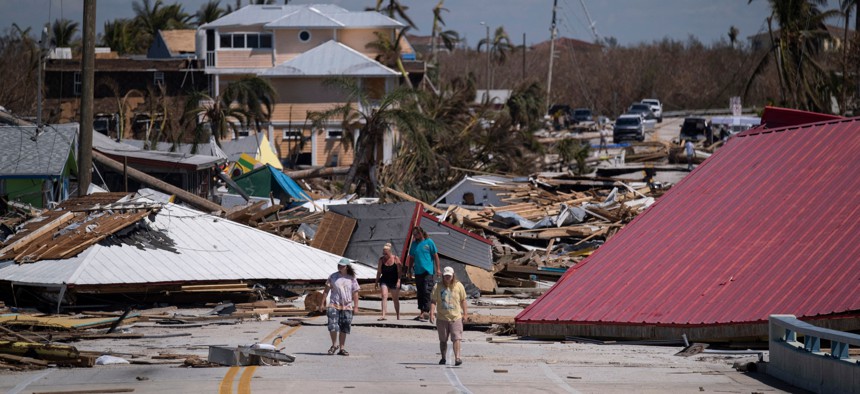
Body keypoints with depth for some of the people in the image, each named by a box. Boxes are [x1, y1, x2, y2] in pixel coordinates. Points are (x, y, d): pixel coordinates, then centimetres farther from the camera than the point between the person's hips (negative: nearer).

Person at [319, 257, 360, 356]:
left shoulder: (351, 279, 5)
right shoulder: (333, 277, 2)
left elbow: (355, 293, 7)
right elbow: (326, 290, 5)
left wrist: (356, 306, 1)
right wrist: (322, 303, 2)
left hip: (347, 307, 1)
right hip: (334, 305, -1)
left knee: (344, 329, 5)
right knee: (332, 326, -14)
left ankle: (341, 348, 14)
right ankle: (334, 344, 7)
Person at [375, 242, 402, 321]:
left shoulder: (396, 259, -7)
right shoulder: (381, 260, -1)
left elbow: (399, 271, -7)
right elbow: (379, 272, 6)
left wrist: (398, 281, -15)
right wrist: (377, 282, 7)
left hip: (394, 281, -1)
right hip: (384, 281, 1)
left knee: (395, 299, 9)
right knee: (384, 296, -18)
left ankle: (398, 316, 25)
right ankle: (383, 315, -25)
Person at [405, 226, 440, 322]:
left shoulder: (429, 242, -2)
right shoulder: (414, 244, 12)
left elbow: (435, 256, 0)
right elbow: (411, 258, 19)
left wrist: (437, 269, -3)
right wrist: (409, 270, 16)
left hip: (428, 271, -5)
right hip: (418, 271, 5)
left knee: (426, 291, -12)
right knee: (420, 292, 8)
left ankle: (426, 312, -14)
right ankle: (422, 312, 15)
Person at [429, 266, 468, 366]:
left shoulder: (459, 286, 1)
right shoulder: (438, 287, -1)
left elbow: (463, 300, 8)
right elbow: (433, 301, -3)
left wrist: (465, 313, 7)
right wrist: (432, 313, -14)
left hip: (456, 318, -1)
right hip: (442, 318, 1)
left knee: (456, 339, -12)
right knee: (443, 340, 12)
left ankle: (457, 358, -17)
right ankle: (443, 358, 25)